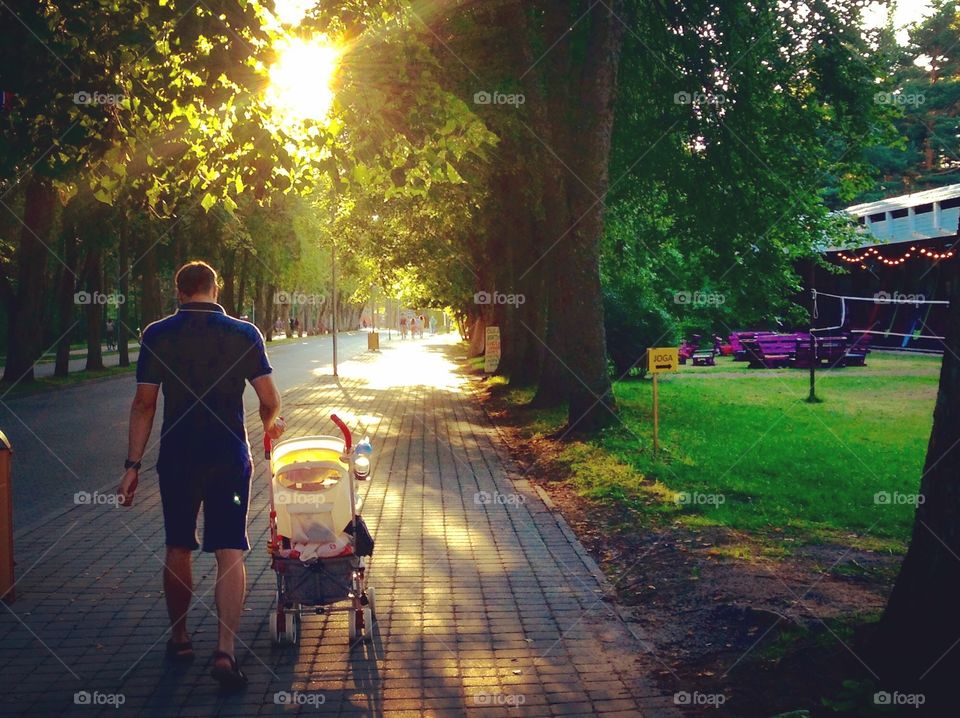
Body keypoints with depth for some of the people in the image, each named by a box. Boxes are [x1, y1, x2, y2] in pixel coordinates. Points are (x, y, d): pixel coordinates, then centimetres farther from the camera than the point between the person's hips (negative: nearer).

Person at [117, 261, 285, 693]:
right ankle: (225, 651, -8)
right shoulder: (244, 334, -3)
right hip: (229, 458, -1)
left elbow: (144, 405, -3)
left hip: (176, 459, 1)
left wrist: (133, 464, 2)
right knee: (230, 552, 1)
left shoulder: (157, 335, -1)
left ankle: (179, 638, 30)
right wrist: (271, 424, 19)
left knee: (178, 549, 16)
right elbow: (270, 400, -4)